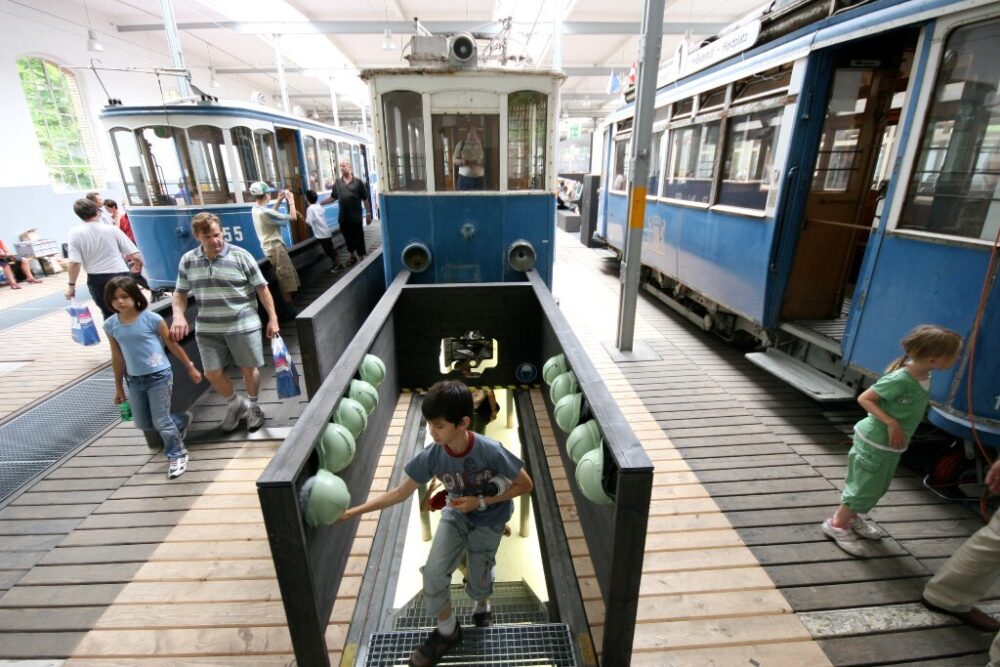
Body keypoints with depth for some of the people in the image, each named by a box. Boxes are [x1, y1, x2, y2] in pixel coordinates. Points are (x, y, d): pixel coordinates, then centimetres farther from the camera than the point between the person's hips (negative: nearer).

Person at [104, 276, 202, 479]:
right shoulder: (111, 325, 0)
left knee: (160, 422, 0)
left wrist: (190, 367, 2)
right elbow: (117, 358, 9)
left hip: (159, 376, -5)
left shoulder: (151, 319, -13)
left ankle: (177, 455, 22)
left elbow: (172, 344, -3)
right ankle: (182, 421, 39)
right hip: (134, 380, 5)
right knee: (143, 423, 13)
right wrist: (119, 387, 13)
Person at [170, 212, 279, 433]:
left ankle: (253, 407, 33)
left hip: (243, 326, -3)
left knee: (249, 368, 9)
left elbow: (262, 288, -5)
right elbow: (180, 292, 12)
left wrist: (272, 319, -7)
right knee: (212, 373, 7)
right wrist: (179, 316, -7)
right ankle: (235, 404, 34)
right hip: (207, 329, 4)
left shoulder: (240, 256, -9)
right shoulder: (188, 260, 2)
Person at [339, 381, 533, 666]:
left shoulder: (491, 451, -36)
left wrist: (481, 502, -27)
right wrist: (353, 512, -18)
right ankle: (447, 631, 21)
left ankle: (482, 605, 46)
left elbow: (525, 484, -22)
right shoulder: (432, 456, -25)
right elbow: (400, 493, -13)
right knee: (433, 574, -8)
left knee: (478, 583, 7)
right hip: (456, 515, 3)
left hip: (488, 521, -3)